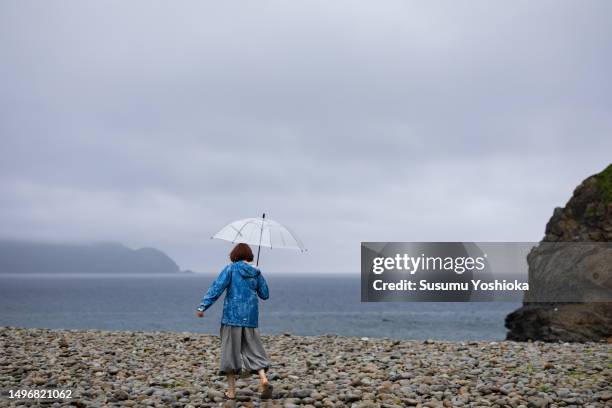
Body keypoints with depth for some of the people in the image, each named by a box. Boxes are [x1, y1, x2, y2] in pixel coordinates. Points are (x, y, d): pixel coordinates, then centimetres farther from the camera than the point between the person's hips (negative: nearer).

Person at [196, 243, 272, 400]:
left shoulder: (231, 269, -4)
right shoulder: (257, 273, 8)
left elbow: (216, 288, -12)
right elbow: (265, 294, 14)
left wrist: (203, 306, -15)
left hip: (232, 316, -3)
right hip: (251, 317, 3)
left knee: (230, 352, 5)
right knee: (253, 350, 11)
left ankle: (231, 391, 8)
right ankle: (263, 378, -12)